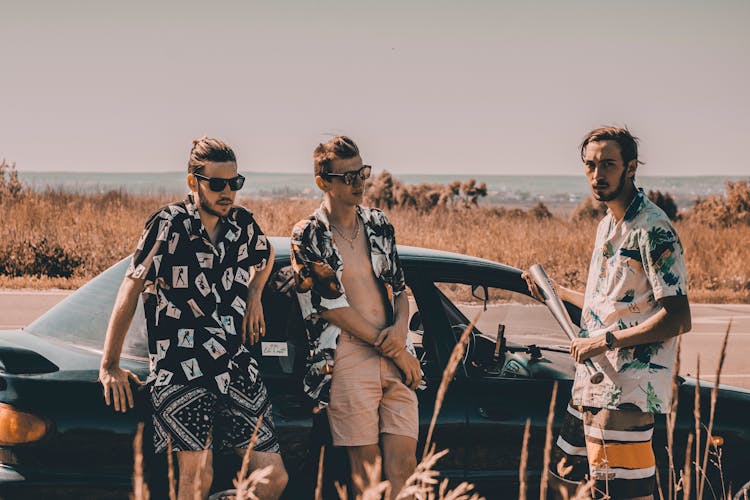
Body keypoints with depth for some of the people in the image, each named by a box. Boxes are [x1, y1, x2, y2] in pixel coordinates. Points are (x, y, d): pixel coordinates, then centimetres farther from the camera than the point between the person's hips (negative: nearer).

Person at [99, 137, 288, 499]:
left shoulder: (242, 223, 9)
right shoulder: (169, 225, -8)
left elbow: (265, 256, 34)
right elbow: (131, 289, -6)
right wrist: (109, 366, -6)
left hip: (236, 366, 6)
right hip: (181, 370, -6)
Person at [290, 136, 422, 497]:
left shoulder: (379, 225, 14)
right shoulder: (308, 236, -3)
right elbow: (333, 306, -8)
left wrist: (400, 329, -3)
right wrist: (392, 350, -9)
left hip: (396, 356, 5)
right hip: (348, 361, -5)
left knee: (404, 462, -4)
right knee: (366, 465, -4)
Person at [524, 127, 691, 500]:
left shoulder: (652, 229, -14)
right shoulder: (608, 225, 15)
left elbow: (678, 318, -20)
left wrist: (605, 341, -20)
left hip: (627, 394, -10)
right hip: (591, 386, 10)